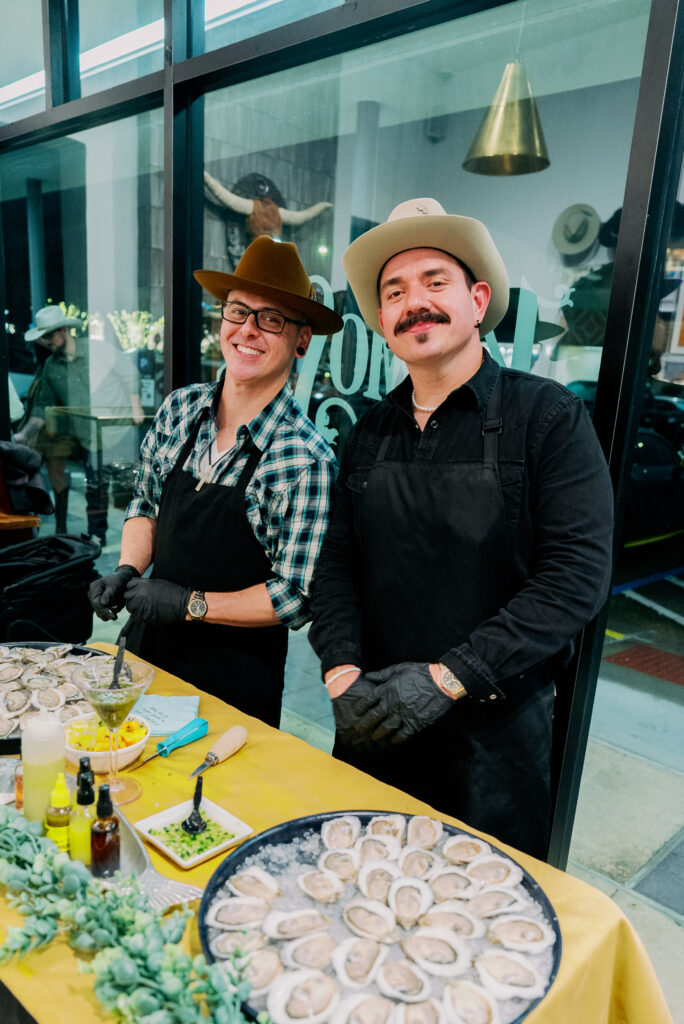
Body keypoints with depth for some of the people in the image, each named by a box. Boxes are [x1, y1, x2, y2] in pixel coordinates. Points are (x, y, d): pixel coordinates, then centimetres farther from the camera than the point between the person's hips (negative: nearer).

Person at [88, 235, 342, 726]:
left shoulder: (306, 459, -22)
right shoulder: (180, 409, -4)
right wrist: (127, 571, -7)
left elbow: (297, 598, -19)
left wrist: (192, 604, -20)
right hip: (148, 648, 6)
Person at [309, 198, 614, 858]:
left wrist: (445, 678, -21)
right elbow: (335, 563, 4)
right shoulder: (370, 433, 4)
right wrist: (342, 673, -12)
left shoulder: (548, 415, -10)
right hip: (372, 728, 4)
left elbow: (578, 574, -17)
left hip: (494, 730, -4)